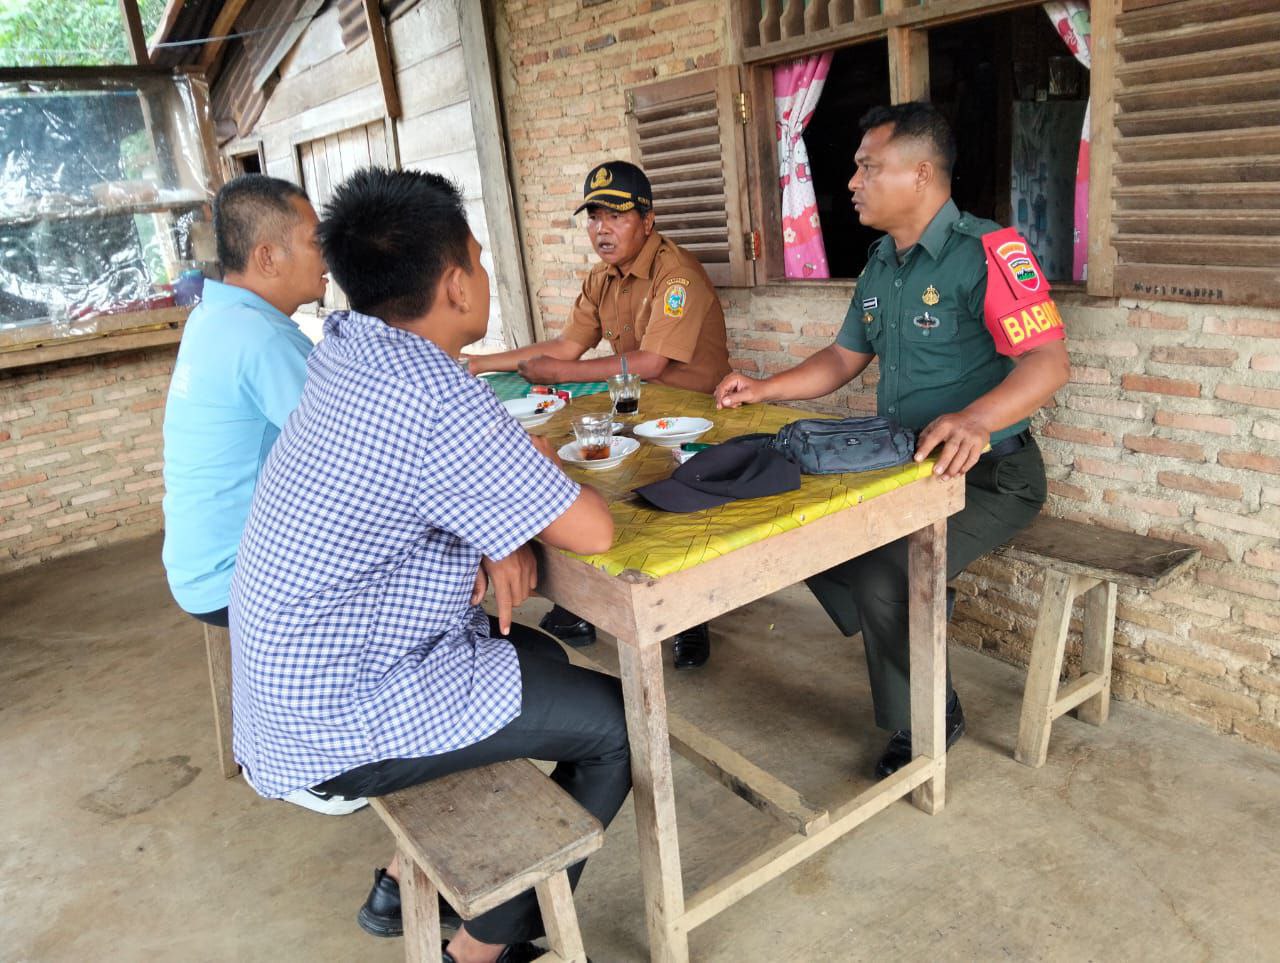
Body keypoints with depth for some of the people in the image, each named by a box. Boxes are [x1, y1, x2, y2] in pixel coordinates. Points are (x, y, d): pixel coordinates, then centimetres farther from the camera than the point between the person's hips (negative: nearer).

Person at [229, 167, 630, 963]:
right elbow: (592, 532, -22)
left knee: (542, 658, 23)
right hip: (338, 730, -8)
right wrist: (551, 471, -1)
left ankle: (409, 882, 33)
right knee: (618, 721, 3)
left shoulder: (348, 348, -1)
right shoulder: (440, 402, -29)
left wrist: (501, 532, -6)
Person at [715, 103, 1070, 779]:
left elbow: (1049, 361, -26)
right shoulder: (880, 264, 12)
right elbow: (844, 358, 19)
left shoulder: (988, 249, -16)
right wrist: (764, 389, 6)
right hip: (903, 465, 8)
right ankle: (906, 636, 11)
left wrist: (975, 420, -44)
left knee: (882, 575, -26)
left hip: (989, 476, -8)